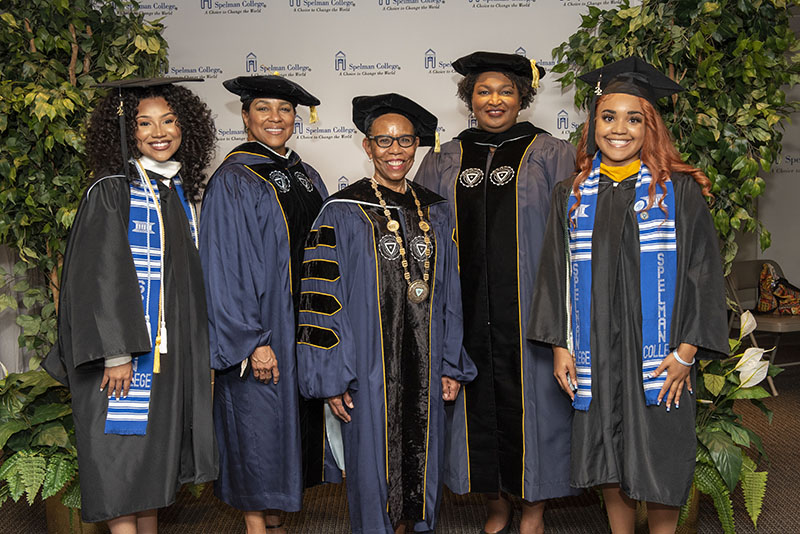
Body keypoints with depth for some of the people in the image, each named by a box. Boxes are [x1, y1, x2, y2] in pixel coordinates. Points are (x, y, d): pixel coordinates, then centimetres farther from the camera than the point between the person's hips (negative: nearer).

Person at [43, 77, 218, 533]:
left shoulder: (180, 192, 11)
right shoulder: (111, 192, -9)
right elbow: (99, 276, -15)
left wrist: (197, 349, 14)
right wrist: (115, 353, -21)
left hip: (172, 346, 7)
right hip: (126, 345, -7)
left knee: (156, 449, 14)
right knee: (123, 451, -1)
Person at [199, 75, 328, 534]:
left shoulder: (306, 177, 10)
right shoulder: (233, 181, -10)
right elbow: (226, 269, -15)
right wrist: (253, 341, -19)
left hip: (304, 322, 7)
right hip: (260, 328, -7)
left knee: (289, 419, 13)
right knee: (258, 422, 1)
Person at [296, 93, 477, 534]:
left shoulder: (435, 212, 7)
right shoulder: (343, 213, -7)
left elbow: (449, 294, 10)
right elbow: (322, 299, -8)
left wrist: (452, 365, 7)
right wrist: (332, 377, -11)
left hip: (424, 367, 4)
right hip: (368, 367, -4)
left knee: (419, 458, 13)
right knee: (374, 464, 5)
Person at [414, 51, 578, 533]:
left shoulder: (552, 155, 3)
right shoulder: (443, 162, 10)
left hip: (528, 308, -2)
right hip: (467, 309, 3)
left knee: (529, 400, 3)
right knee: (477, 402, 8)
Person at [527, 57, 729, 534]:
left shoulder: (680, 191, -2)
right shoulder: (572, 195, 6)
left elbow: (704, 271, -4)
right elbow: (556, 274, 7)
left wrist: (686, 351, -11)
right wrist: (559, 345, 0)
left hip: (658, 355, -2)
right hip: (594, 356, 3)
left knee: (659, 465, 5)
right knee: (611, 460, 12)